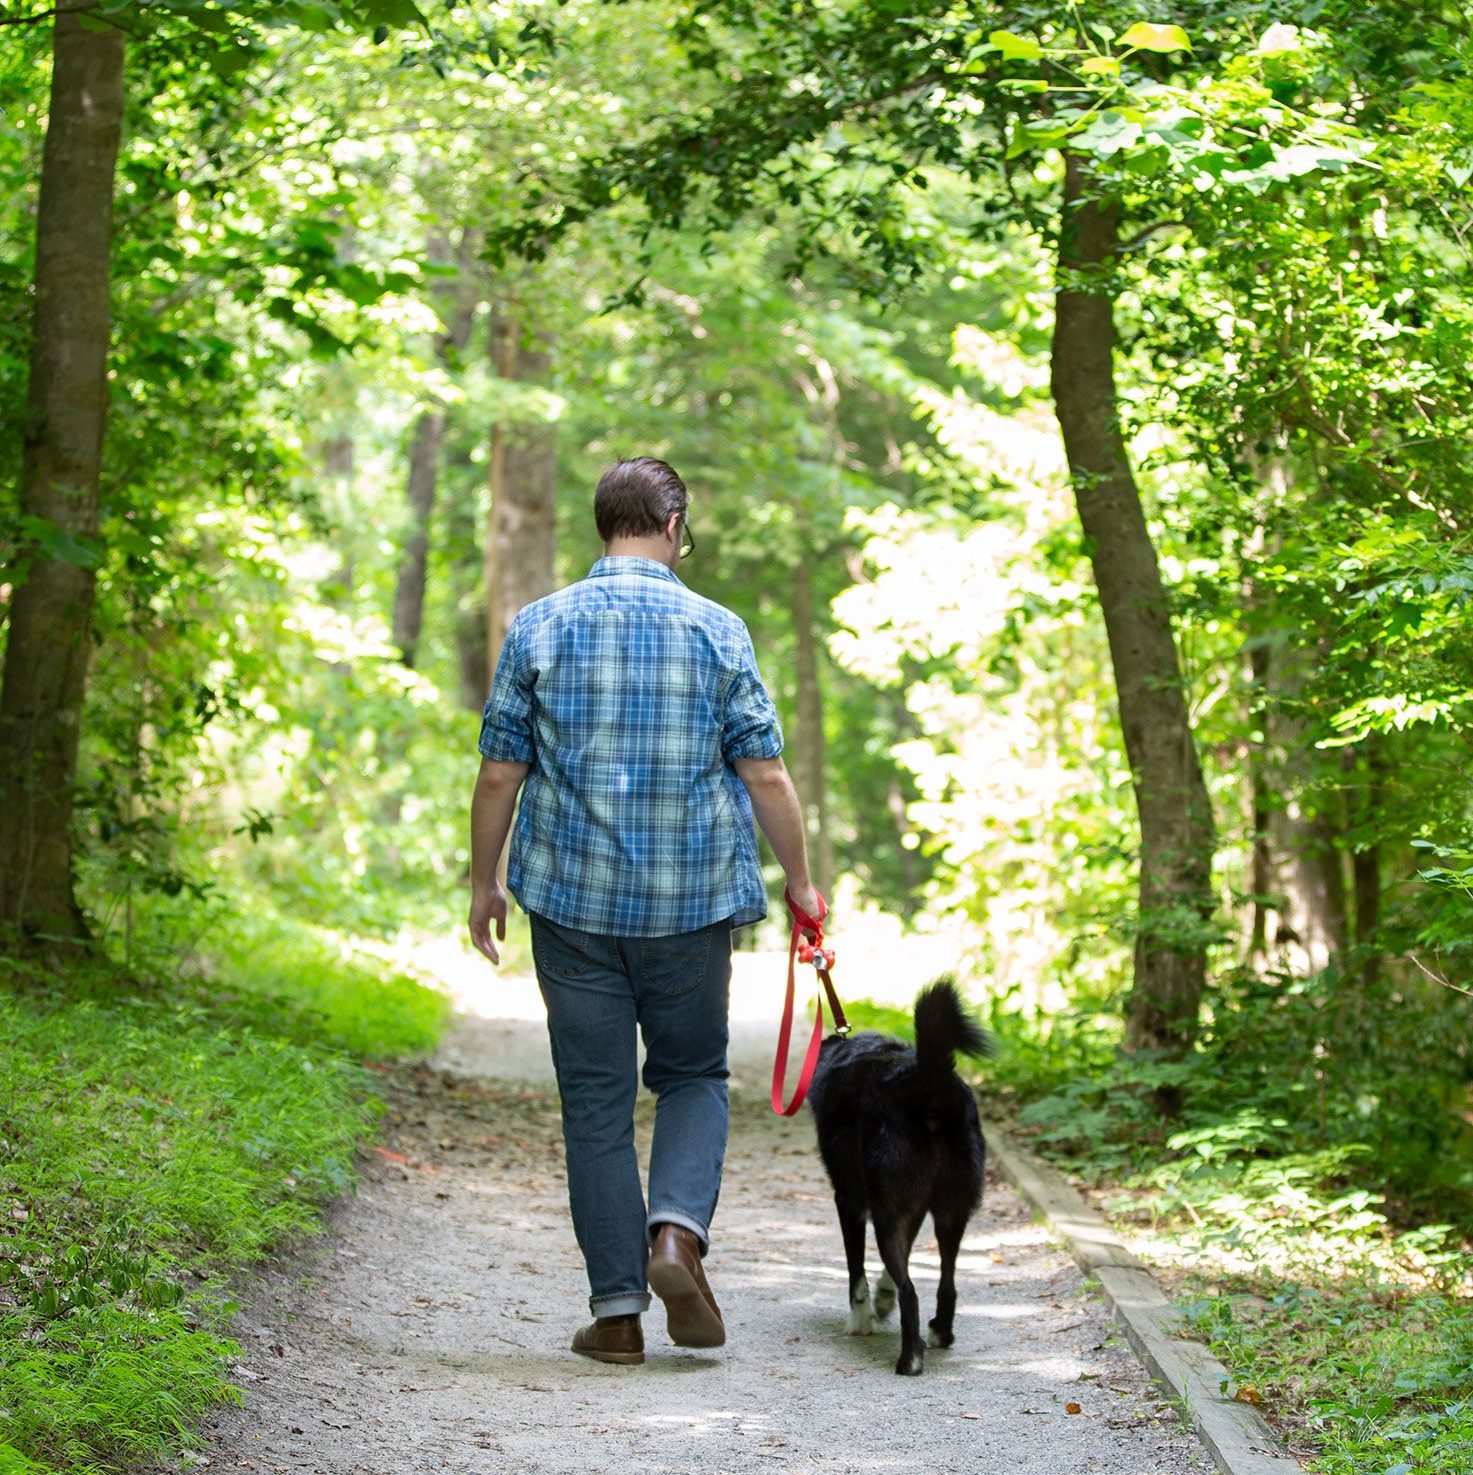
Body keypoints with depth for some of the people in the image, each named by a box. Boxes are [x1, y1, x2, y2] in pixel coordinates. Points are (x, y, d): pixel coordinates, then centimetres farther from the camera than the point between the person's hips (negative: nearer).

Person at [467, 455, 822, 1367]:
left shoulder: (539, 628, -1)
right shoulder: (717, 631, -2)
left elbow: (499, 775, 0)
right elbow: (766, 776, -2)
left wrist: (483, 885, 11)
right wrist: (801, 881, 10)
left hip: (573, 899, 0)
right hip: (693, 901, 0)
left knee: (596, 1101, 6)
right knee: (694, 1076, 16)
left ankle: (619, 1309, 5)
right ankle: (678, 1229, -9)